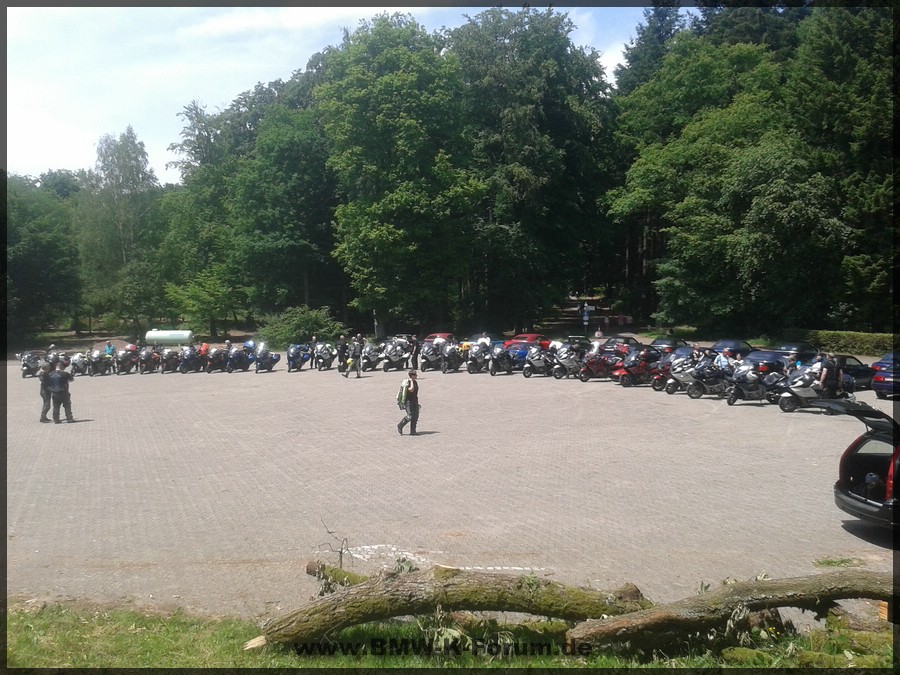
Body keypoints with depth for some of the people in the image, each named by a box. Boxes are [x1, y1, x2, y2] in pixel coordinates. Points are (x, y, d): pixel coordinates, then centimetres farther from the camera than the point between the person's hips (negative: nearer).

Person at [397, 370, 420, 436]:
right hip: (408, 401, -8)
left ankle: (413, 431, 6)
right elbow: (411, 390, -32)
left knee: (415, 416, 1)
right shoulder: (407, 382, -15)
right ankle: (400, 426, 8)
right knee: (410, 416, -13)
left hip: (414, 401, 8)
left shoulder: (415, 382, 12)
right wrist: (411, 381, -21)